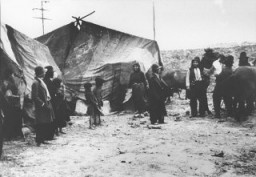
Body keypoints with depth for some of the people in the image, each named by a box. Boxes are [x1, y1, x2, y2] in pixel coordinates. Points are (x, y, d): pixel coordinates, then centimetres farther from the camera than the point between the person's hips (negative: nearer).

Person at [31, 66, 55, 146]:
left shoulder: (41, 81, 14)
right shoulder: (36, 83, -15)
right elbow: (35, 97, -19)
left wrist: (48, 103, 12)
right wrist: (43, 104, -19)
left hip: (46, 104, 9)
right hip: (41, 107, -9)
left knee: (46, 123, 13)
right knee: (41, 124, -2)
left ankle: (42, 139, 23)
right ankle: (38, 141, 8)